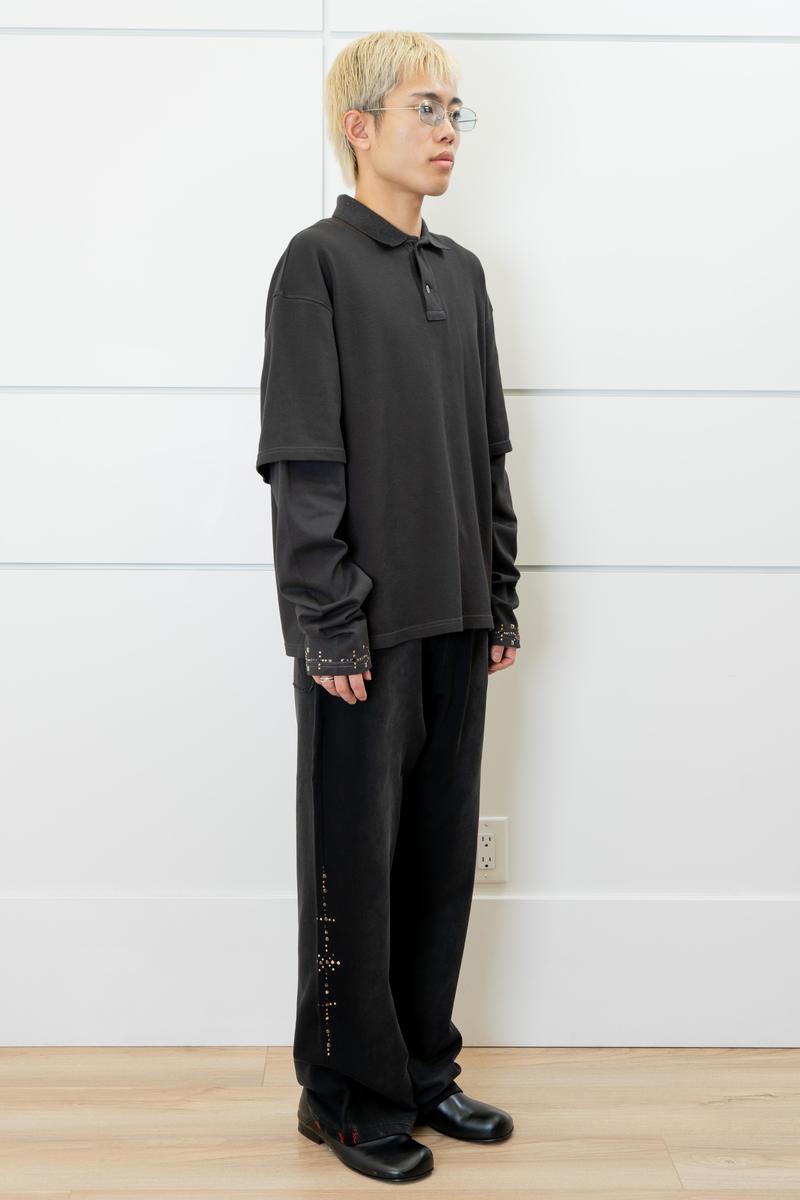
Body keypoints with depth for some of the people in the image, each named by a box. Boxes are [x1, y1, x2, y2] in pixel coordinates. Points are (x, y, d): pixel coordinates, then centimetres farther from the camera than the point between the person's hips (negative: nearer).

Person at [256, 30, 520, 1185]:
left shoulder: (462, 273, 13)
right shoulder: (319, 263, -6)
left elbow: (490, 452, 15)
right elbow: (302, 462, -12)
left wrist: (500, 597, 10)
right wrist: (330, 625, -16)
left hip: (455, 619, 7)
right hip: (365, 624, -6)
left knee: (442, 851, 13)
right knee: (355, 860, 4)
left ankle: (424, 1070, 29)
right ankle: (349, 1096, 20)